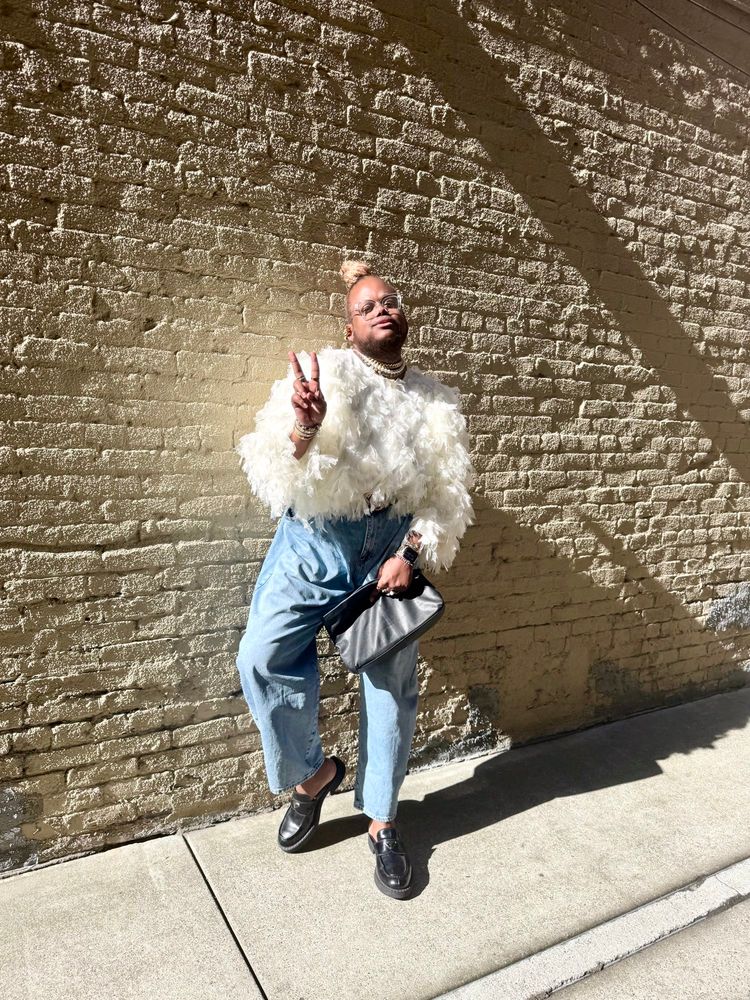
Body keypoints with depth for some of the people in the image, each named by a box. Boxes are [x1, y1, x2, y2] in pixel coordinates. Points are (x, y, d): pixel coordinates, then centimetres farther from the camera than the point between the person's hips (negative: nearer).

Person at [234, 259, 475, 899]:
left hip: (391, 549, 2)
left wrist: (410, 555, -9)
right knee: (262, 658, -13)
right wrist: (305, 425, -33)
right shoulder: (325, 373, -5)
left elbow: (446, 495, 5)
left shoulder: (436, 402, 5)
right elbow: (281, 468, -11)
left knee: (391, 684, 5)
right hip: (316, 541, -1)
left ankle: (382, 823, 25)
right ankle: (313, 772, 14)